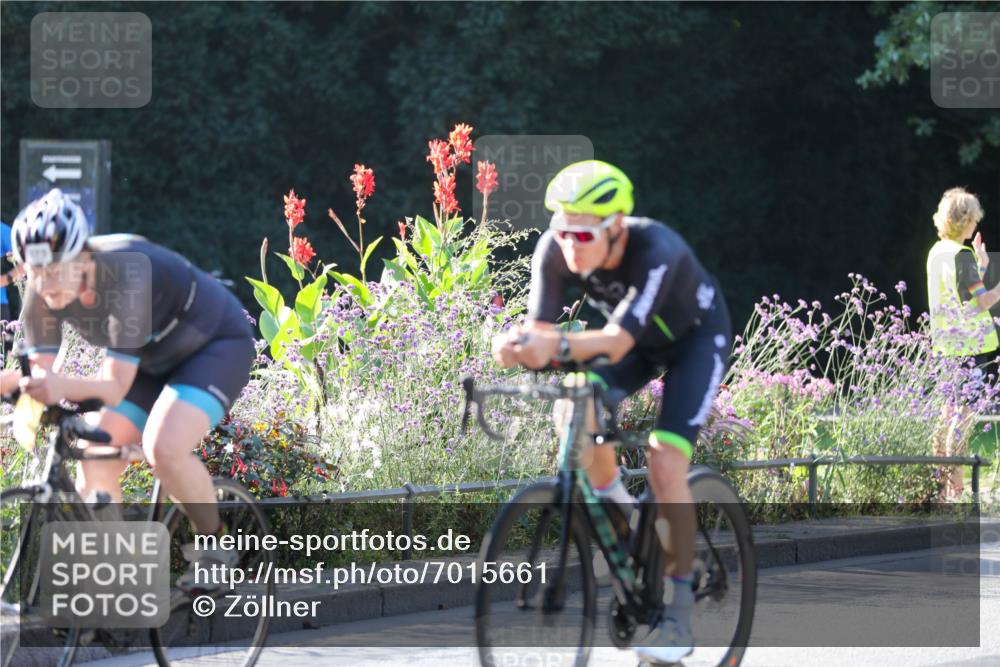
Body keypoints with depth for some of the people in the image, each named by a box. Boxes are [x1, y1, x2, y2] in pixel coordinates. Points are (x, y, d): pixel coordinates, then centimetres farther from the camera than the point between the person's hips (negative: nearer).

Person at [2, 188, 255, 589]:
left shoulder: (127, 276, -37)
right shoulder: (43, 292, -19)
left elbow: (115, 387, -39)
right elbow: (43, 372, -18)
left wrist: (63, 387, -58)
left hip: (217, 344, -7)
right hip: (156, 358, 7)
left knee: (163, 448, -29)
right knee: (94, 465, -7)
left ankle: (215, 547, -7)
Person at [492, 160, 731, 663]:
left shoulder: (657, 250, -40)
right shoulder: (555, 250, -26)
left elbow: (617, 341, -47)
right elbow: (541, 328, -30)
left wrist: (560, 346, -66)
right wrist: (519, 345, -54)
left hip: (696, 337, -5)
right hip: (641, 342, 5)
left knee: (664, 466, -20)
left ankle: (678, 608, -8)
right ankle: (614, 509, 1)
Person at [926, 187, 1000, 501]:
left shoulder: (936, 252, 10)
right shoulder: (962, 255, -16)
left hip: (945, 344, 9)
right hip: (970, 344, -8)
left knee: (949, 412, 14)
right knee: (964, 414, -5)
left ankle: (941, 484, 18)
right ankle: (955, 486, -5)